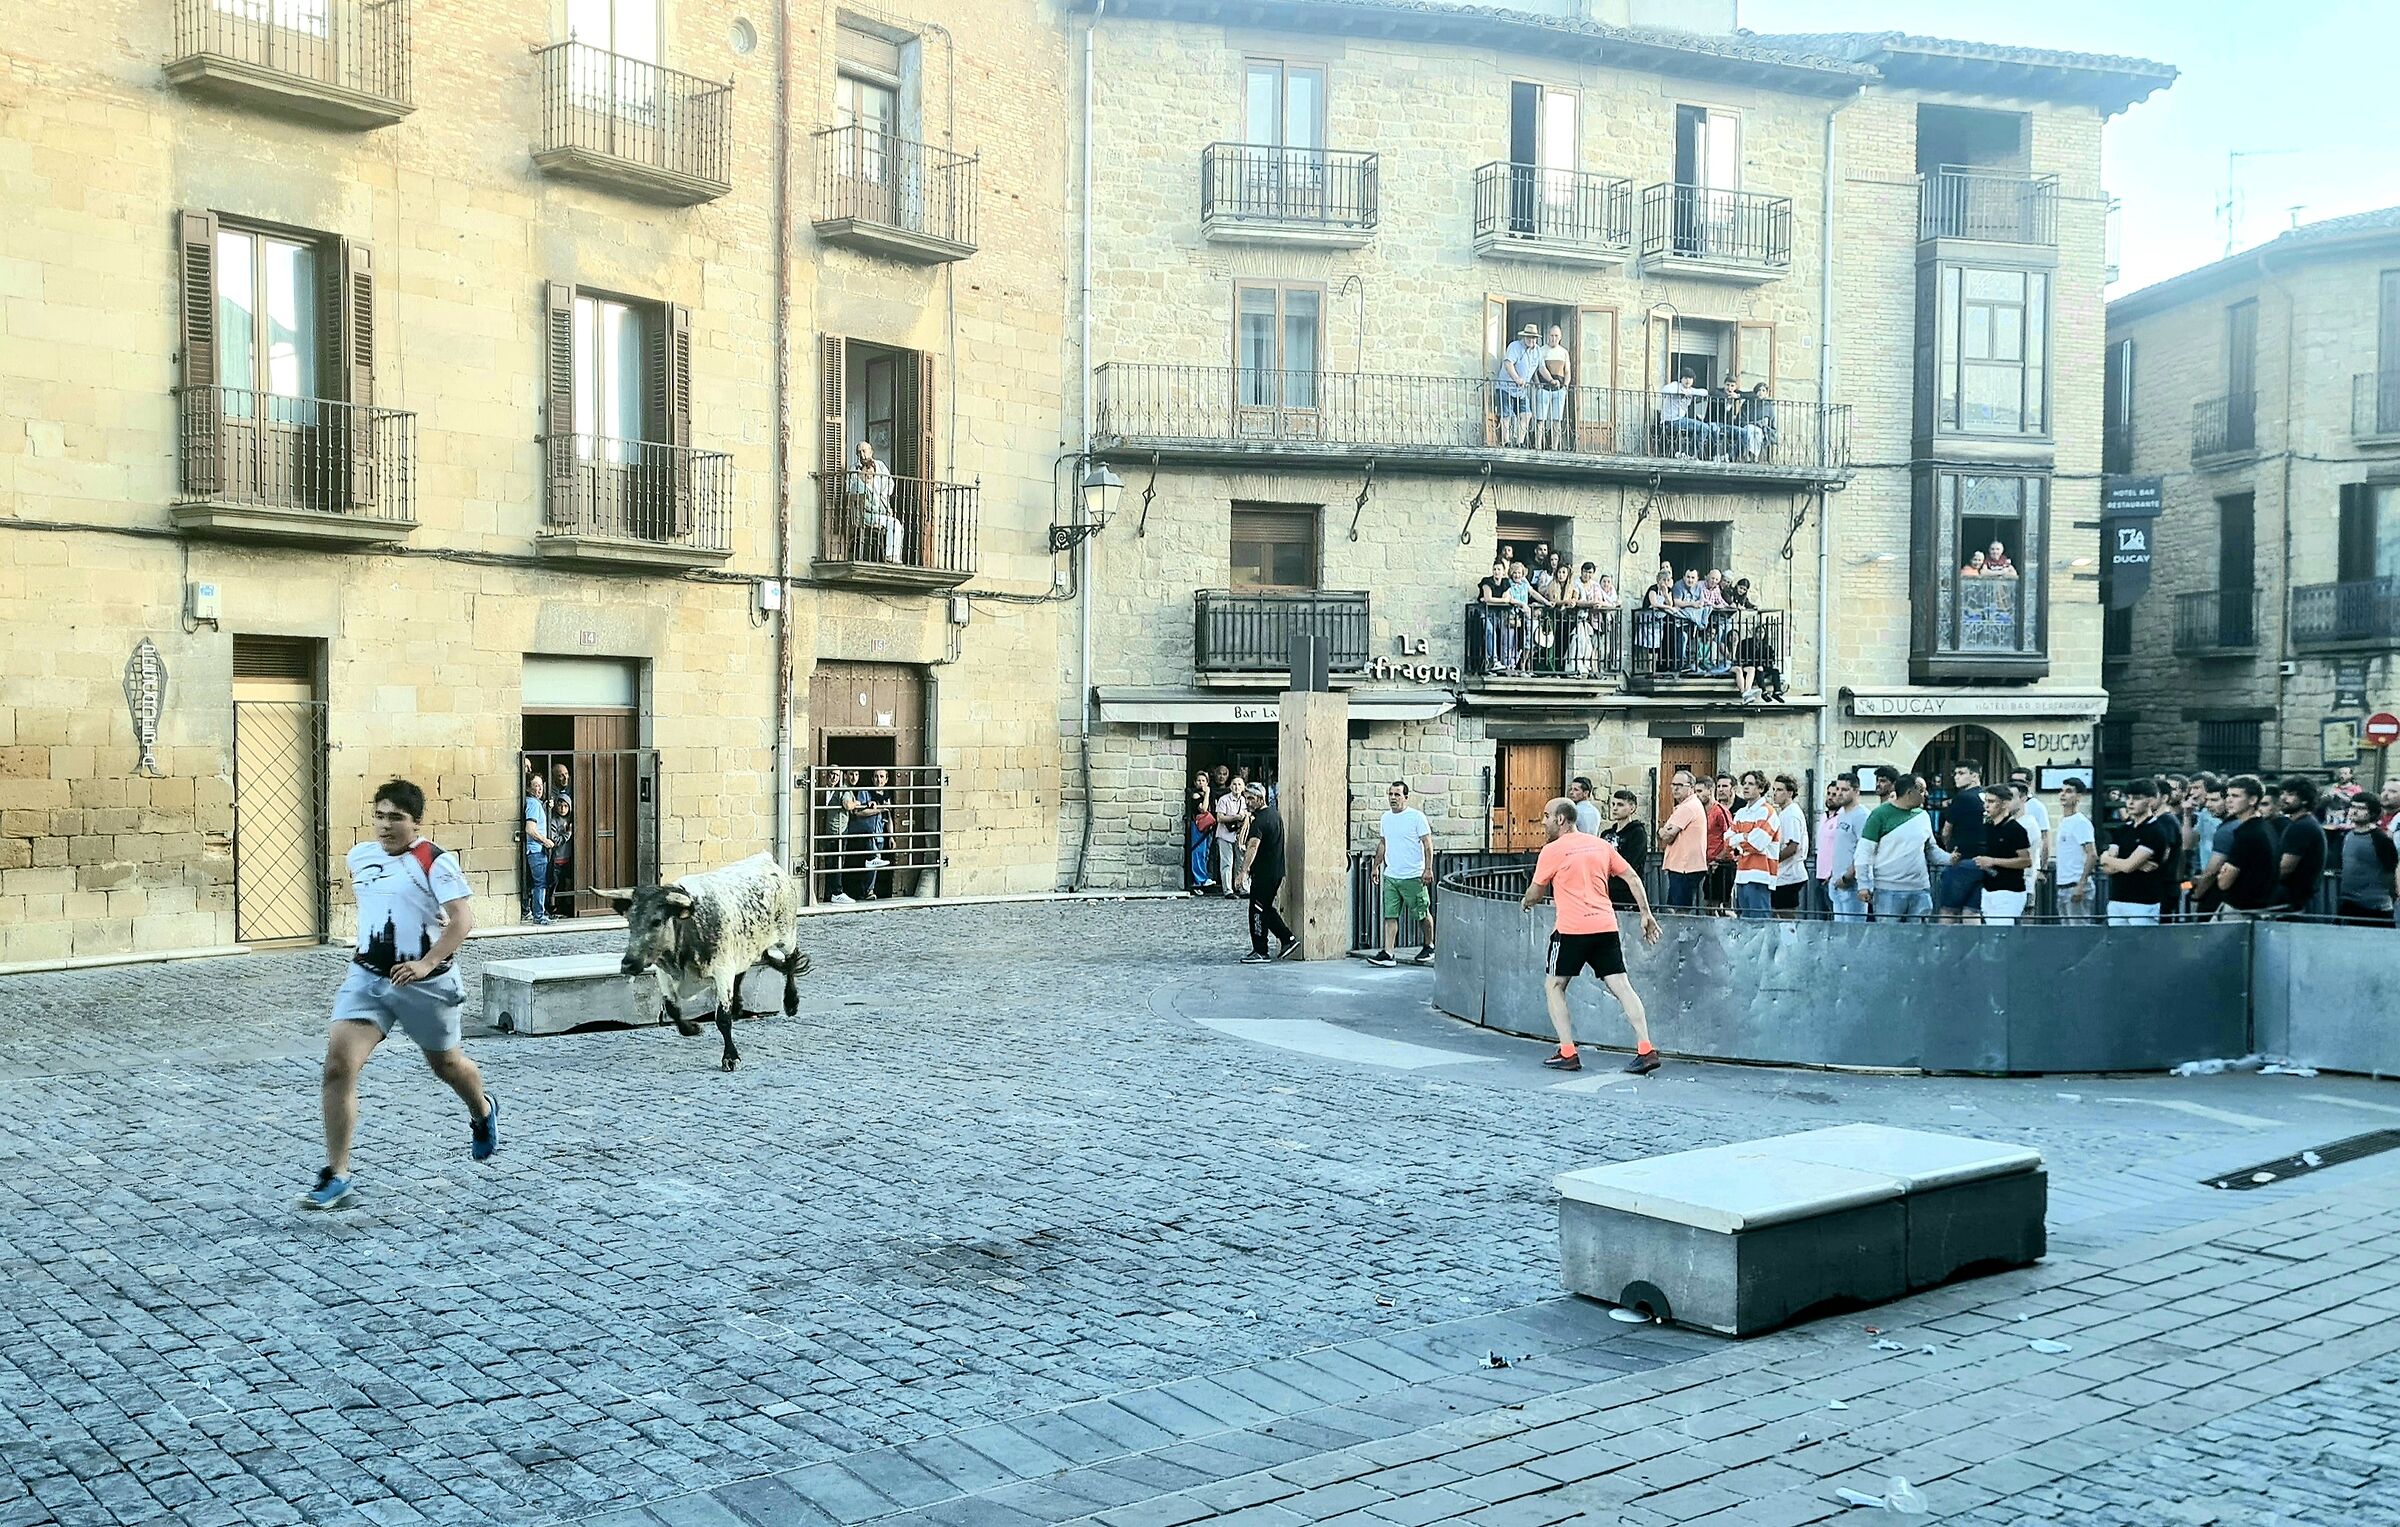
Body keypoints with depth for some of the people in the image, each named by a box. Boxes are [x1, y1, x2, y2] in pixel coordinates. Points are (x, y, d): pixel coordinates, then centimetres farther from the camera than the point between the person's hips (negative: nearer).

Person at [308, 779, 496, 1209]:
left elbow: (463, 919, -22)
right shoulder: (359, 857, 6)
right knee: (338, 1064, -14)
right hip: (366, 977, 4)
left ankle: (483, 1113, 51)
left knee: (445, 1063, 17)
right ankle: (336, 1174, -9)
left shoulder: (435, 862, -13)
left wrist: (426, 964, -33)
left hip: (424, 982, -4)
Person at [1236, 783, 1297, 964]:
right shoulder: (1275, 813, 12)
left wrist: (1244, 870, -41)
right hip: (1277, 870, 10)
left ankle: (1260, 952, 0)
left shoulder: (1260, 820, -19)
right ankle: (1287, 939, 16)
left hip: (1264, 872, -10)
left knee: (1258, 910, -3)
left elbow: (1253, 847, -33)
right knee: (1266, 908, 18)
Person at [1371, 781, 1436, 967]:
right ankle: (1387, 953, -5)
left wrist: (1428, 869, -14)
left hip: (1413, 876, -5)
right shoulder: (1386, 818, 12)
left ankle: (1429, 947, 26)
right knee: (1390, 915, -2)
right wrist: (1376, 866, 18)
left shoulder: (1416, 817, -8)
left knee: (1422, 914, 7)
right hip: (1390, 876, 5)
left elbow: (1428, 845, -9)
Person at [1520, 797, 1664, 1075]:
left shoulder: (1552, 850, -1)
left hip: (1572, 929, -5)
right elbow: (1632, 878, 12)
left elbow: (1535, 894, 6)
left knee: (1553, 986, 10)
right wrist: (1646, 914, 14)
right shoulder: (1601, 845, 14)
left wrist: (1525, 902, 28)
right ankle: (1646, 1050, -7)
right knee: (1621, 987, 3)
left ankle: (1567, 1054, 3)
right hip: (1606, 927, 5)